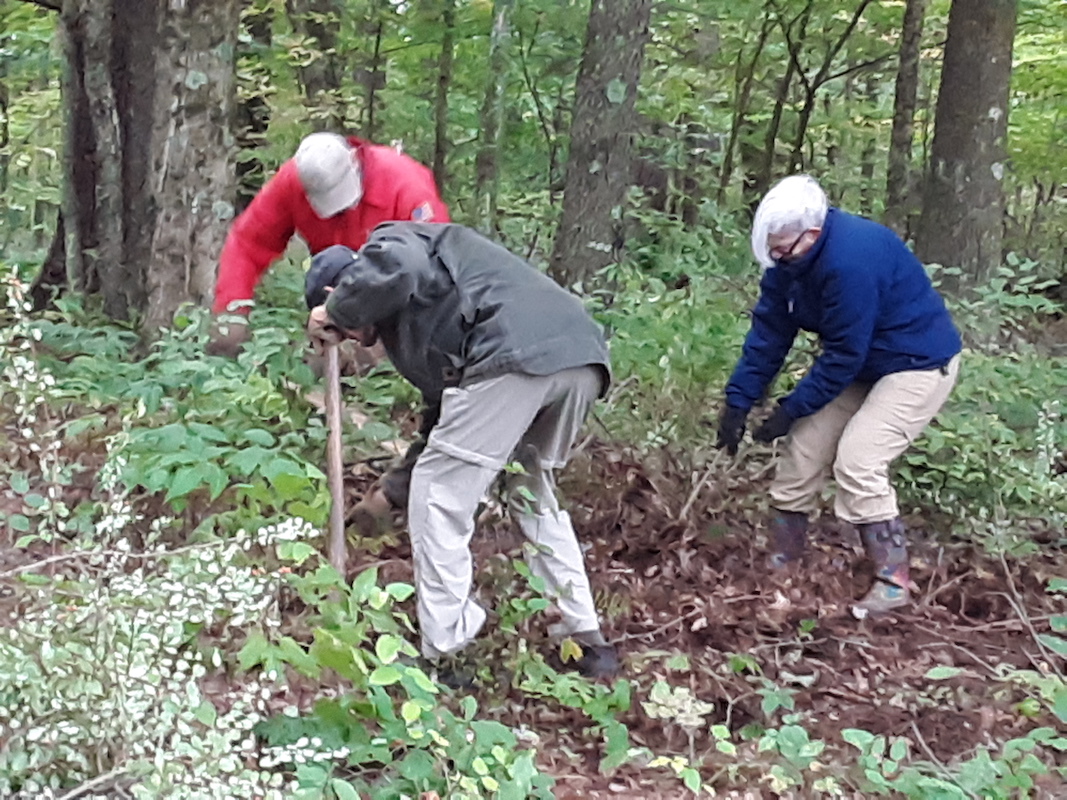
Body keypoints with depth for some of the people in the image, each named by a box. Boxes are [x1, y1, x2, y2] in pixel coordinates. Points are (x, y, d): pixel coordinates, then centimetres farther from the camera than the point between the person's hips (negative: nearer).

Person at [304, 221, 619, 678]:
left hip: (518, 355, -10)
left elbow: (395, 269, -15)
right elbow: (441, 393, 39)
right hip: (583, 359, 10)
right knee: (534, 496, 27)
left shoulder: (389, 242, 13)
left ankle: (442, 654, 5)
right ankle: (588, 639, 25)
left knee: (439, 499, 2)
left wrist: (335, 311, 3)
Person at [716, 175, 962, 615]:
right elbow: (768, 331, -4)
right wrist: (738, 401, -8)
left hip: (918, 365, -8)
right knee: (800, 451, 3)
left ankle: (892, 584, -8)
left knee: (857, 462, -20)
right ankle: (782, 563, 17)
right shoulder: (789, 259, -9)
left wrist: (791, 409, -20)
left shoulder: (852, 260, -35)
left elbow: (844, 355, -28)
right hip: (861, 364, 9)